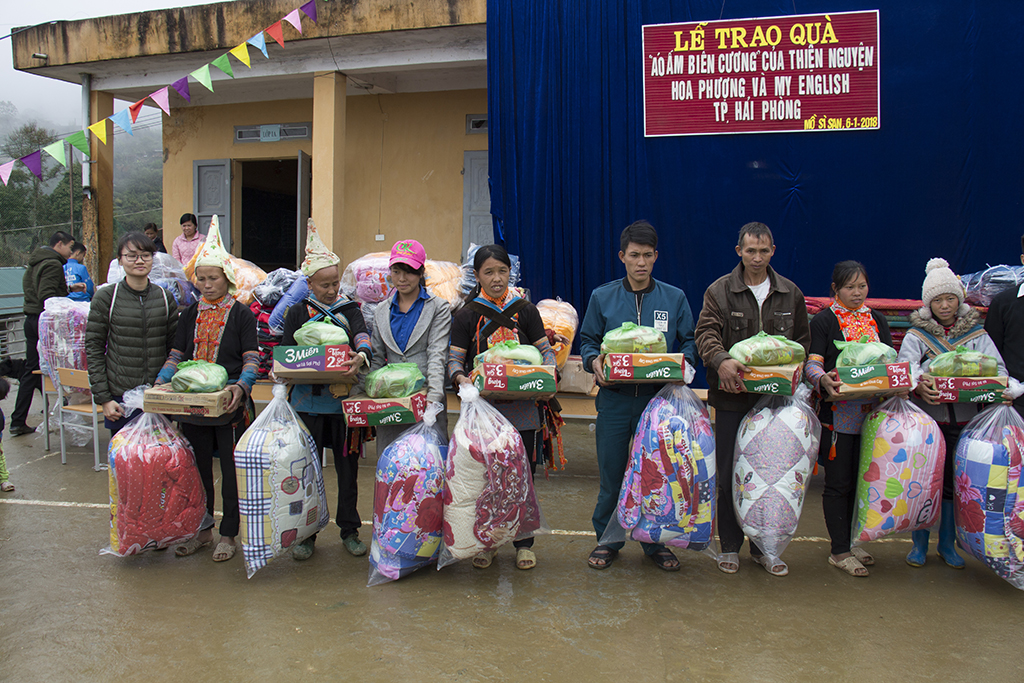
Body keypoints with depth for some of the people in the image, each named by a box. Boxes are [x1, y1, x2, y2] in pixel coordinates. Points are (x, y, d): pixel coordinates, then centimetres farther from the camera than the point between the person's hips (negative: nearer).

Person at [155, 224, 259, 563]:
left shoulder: (241, 314, -3)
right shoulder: (190, 315, 11)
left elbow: (251, 359, -8)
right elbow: (177, 355, 9)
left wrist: (241, 386, -26)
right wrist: (160, 382, -8)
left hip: (230, 404, -4)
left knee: (231, 469, 4)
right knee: (197, 468, 13)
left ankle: (228, 534, 16)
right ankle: (202, 529, 28)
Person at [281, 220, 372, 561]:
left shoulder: (349, 309, 7)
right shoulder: (298, 313, 7)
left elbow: (363, 337, -11)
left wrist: (360, 357, -34)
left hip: (344, 401, 0)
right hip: (308, 401, 0)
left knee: (347, 468, 8)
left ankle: (349, 530, 23)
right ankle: (306, 533, 19)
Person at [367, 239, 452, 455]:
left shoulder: (438, 308, 4)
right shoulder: (382, 311, 16)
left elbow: (437, 356, -6)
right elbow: (377, 358, 15)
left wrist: (434, 395, -20)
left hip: (426, 398, -3)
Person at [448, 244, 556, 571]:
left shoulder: (525, 310, 6)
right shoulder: (467, 315, 3)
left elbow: (545, 350, 10)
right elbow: (454, 359, 0)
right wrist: (460, 377, -21)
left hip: (521, 406, 1)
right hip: (482, 406, 0)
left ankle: (524, 543, 19)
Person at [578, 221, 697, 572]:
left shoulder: (675, 298, 8)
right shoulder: (602, 297, 7)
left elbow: (689, 342, 9)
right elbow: (587, 340, 10)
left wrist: (683, 362, -12)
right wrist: (594, 361, -11)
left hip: (658, 398, 0)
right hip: (614, 398, 0)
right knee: (611, 473, 5)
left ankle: (656, 541, 22)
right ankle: (607, 540, 20)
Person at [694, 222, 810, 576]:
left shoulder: (791, 294, 10)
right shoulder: (720, 290, 1)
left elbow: (803, 340, 15)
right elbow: (706, 333, -10)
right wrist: (722, 360, -29)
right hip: (733, 394, -2)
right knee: (729, 473, 3)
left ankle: (764, 546, 21)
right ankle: (730, 546, 17)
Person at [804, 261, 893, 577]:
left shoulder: (877, 320, 15)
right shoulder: (824, 321, -1)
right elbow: (812, 363, -11)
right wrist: (824, 380, -33)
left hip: (871, 411, 5)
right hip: (838, 412, -5)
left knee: (861, 479, 11)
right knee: (839, 482, 0)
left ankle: (849, 541, 24)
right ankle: (840, 551, 8)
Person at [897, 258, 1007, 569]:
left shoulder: (976, 333, 9)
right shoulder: (917, 335, 4)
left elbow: (998, 368, 2)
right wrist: (918, 385, -32)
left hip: (965, 421, 2)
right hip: (928, 418, -1)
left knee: (954, 483, 8)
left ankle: (948, 544, 23)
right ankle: (919, 544, 17)